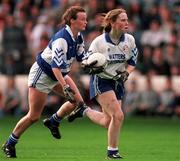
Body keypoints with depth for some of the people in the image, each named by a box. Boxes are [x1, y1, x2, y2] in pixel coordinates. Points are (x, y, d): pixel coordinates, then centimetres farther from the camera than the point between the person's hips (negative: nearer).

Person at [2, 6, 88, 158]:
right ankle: (9, 144, 11)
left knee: (77, 101, -4)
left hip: (59, 74, 8)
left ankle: (53, 122, 18)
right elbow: (56, 66, -36)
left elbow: (81, 56, 9)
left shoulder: (78, 37, -4)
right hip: (42, 74, -8)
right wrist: (65, 87, -42)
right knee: (34, 116, -6)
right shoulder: (62, 39, -31)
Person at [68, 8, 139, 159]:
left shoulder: (129, 40, -5)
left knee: (108, 122, 9)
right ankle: (112, 151, -4)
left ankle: (84, 111, 38)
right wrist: (89, 65, -30)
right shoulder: (99, 42, -15)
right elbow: (86, 61, -7)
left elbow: (132, 62, 7)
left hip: (117, 83, 6)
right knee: (118, 115, -20)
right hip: (101, 82, -6)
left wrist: (125, 73, -12)